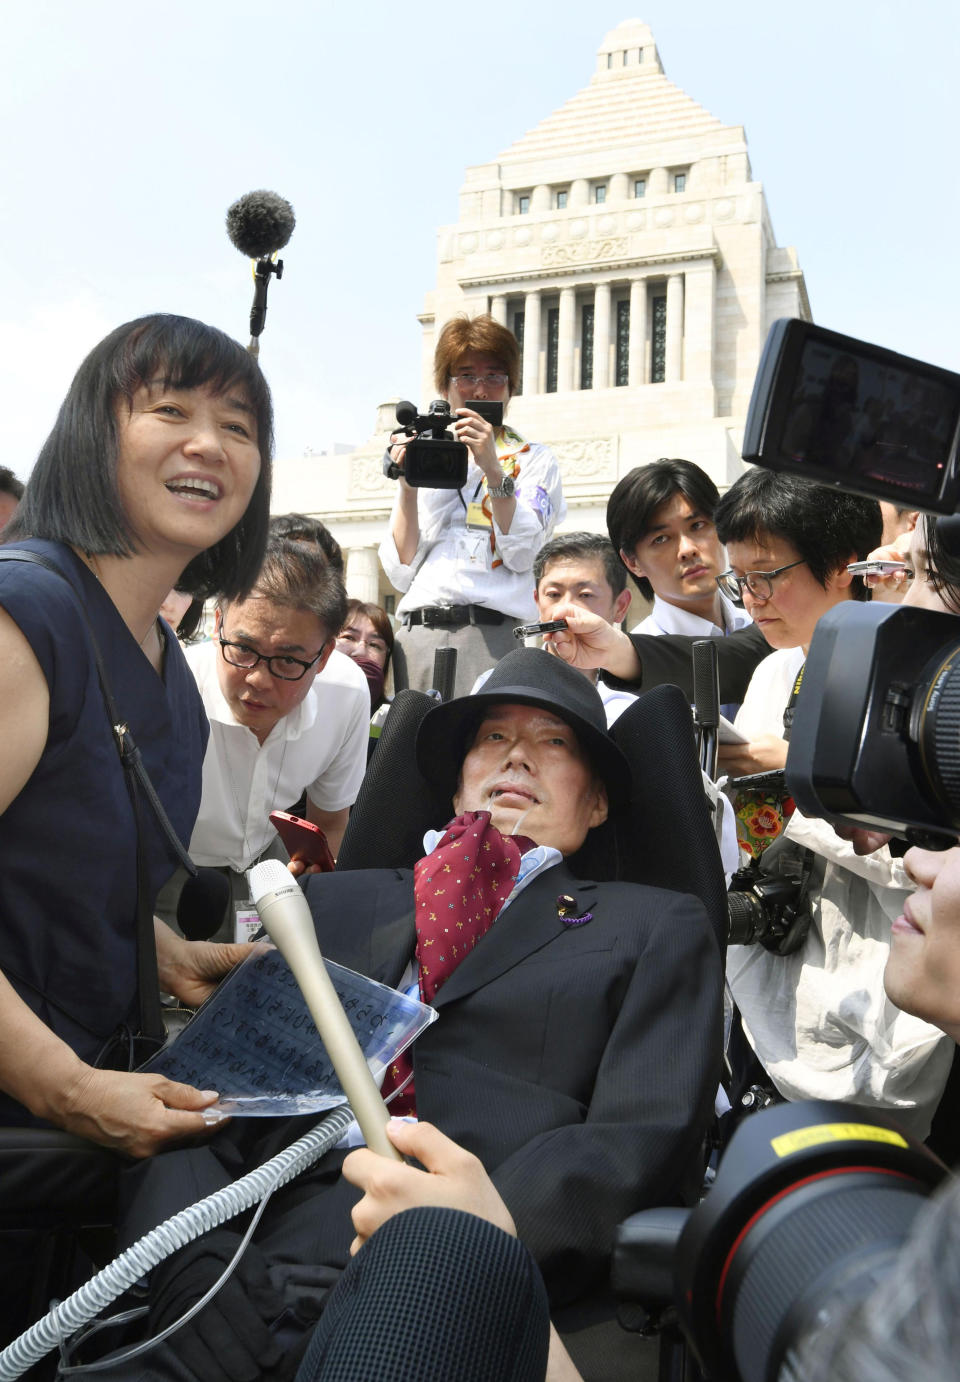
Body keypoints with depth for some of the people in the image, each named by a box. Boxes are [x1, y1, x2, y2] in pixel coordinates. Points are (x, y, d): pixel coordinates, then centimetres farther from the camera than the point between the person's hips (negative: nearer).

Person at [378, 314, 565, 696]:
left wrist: (493, 470, -12)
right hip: (416, 633, 3)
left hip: (491, 632, -3)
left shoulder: (533, 459, 12)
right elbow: (401, 572, 10)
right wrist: (407, 488, -1)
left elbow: (521, 556, -5)